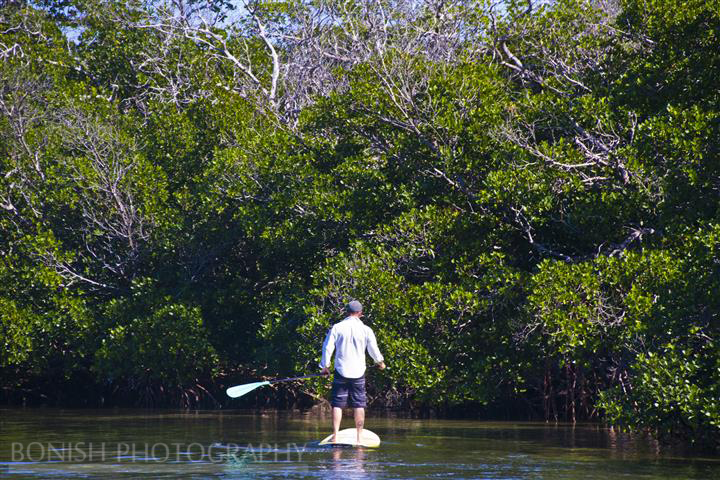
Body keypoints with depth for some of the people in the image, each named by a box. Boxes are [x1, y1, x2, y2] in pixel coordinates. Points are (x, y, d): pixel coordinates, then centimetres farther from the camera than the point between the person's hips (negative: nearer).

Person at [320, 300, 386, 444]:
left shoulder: (337, 327, -3)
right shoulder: (366, 330, -2)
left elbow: (327, 347, -4)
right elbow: (373, 349, 4)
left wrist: (325, 365, 9)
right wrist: (380, 362, 24)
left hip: (341, 371, 0)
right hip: (358, 372, 0)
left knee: (337, 404, 3)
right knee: (359, 405, 7)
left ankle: (335, 435, -6)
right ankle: (359, 437, 7)